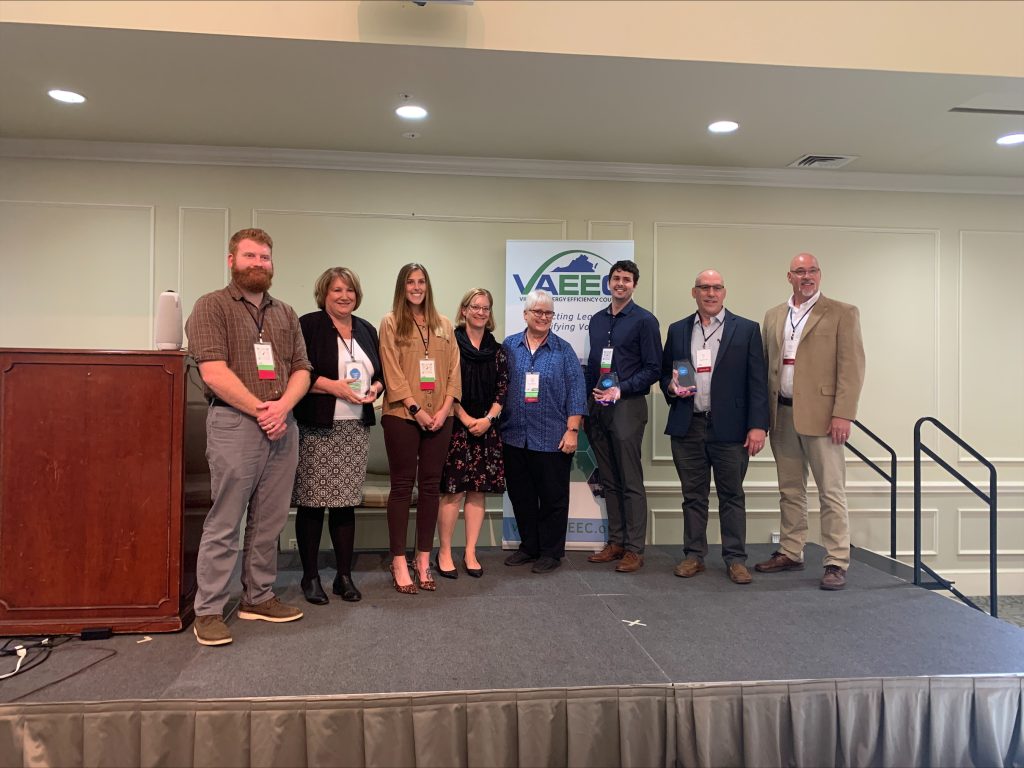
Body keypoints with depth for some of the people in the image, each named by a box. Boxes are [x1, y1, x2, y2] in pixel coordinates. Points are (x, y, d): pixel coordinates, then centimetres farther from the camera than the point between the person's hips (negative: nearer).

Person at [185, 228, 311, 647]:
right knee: (224, 524, -1)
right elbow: (214, 372, -11)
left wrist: (282, 406, -7)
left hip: (282, 426, 6)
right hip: (234, 423, -5)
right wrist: (261, 410, -11)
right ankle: (208, 611, 9)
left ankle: (258, 597, 24)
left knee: (269, 522, 11)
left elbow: (301, 370, 12)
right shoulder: (212, 306, 0)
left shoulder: (286, 314, 17)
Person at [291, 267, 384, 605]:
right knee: (311, 502, 0)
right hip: (317, 427, -5)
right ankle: (310, 576, 14)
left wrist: (374, 388, -2)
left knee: (346, 502, 8)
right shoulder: (308, 325, -2)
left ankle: (344, 575, 18)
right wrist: (333, 386, -19)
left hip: (356, 428, 5)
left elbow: (380, 373, 19)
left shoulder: (366, 330, 15)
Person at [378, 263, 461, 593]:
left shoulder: (444, 325, 13)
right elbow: (392, 372, -6)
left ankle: (423, 559, 16)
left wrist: (444, 409, -4)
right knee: (402, 485, 1)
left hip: (439, 417, 4)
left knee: (431, 485, 7)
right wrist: (416, 409, -13)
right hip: (402, 415, -4)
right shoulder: (391, 322, 2)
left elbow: (454, 370, 8)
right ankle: (399, 561, 8)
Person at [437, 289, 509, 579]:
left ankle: (470, 553, 15)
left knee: (478, 490, 6)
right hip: (455, 426, -4)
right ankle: (444, 552, 9)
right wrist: (466, 419, -12)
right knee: (452, 490, -3)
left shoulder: (498, 351, 11)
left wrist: (487, 418, -7)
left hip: (485, 428, 4)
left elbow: (502, 391, 8)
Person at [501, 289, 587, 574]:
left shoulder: (563, 351, 1)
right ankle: (529, 546, 28)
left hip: (552, 440, -2)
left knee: (552, 497, 6)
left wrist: (572, 431, -8)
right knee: (520, 496, 12)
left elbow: (576, 392, -2)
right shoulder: (509, 346, 6)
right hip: (514, 436, 3)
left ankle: (551, 552, 20)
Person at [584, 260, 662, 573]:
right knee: (609, 481, 11)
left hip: (627, 407, -6)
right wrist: (591, 394, 8)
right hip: (597, 407, 6)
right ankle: (615, 542, 21)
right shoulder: (597, 320, 15)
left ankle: (634, 550, 4)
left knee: (631, 483, -3)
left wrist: (621, 389, -16)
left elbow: (653, 369, -7)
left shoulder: (644, 321, -3)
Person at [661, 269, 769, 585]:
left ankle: (735, 559, 16)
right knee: (693, 495, 10)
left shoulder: (746, 329, 2)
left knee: (732, 495, 6)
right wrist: (671, 387, -6)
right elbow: (664, 373, 17)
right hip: (687, 427, 3)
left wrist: (757, 426, -8)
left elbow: (757, 382, -2)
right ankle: (694, 555, 20)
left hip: (729, 428, -2)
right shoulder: (677, 330, 11)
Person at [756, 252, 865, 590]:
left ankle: (836, 563, 7)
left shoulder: (842, 313, -1)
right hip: (782, 414, 5)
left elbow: (852, 367, -7)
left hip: (820, 415, -5)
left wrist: (842, 414, -15)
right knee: (790, 490, 14)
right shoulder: (773, 316, 14)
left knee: (831, 492, -1)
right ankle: (790, 553, 24)